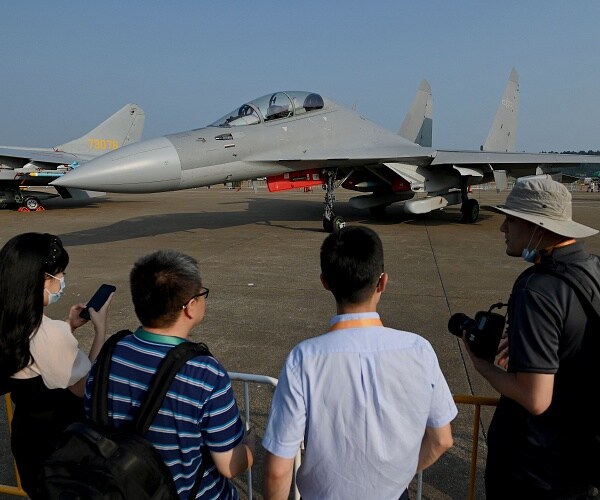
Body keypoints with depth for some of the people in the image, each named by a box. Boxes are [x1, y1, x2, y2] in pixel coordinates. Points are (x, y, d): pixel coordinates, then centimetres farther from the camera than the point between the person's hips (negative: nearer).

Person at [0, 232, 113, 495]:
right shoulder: (49, 332, -31)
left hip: (26, 433, 7)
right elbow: (88, 388, -20)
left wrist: (68, 327, 5)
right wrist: (100, 328, -17)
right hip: (61, 439, -7)